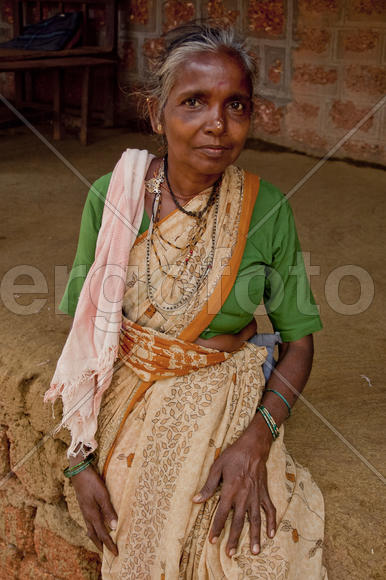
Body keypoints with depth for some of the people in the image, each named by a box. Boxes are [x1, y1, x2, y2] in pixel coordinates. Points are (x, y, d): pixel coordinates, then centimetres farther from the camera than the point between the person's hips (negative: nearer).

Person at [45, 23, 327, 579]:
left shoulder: (267, 209, -13)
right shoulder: (112, 196, -12)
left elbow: (298, 341, -5)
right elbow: (85, 332, -5)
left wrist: (256, 440, -19)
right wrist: (80, 457, -7)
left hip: (226, 418, 0)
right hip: (130, 419, 1)